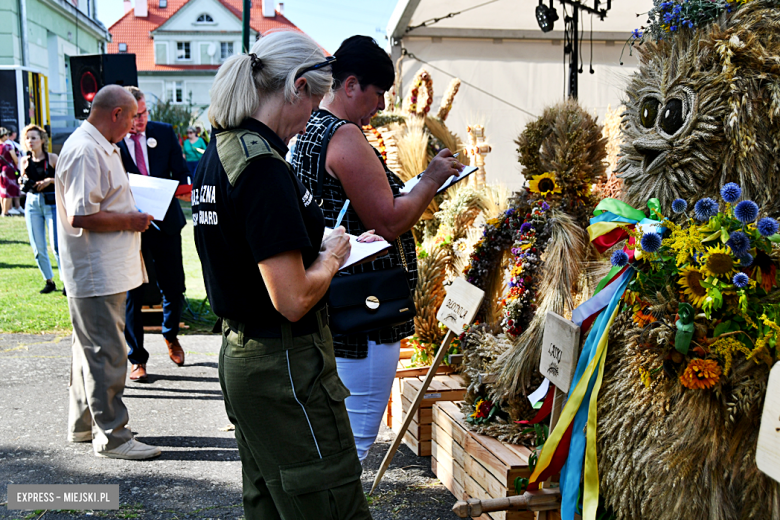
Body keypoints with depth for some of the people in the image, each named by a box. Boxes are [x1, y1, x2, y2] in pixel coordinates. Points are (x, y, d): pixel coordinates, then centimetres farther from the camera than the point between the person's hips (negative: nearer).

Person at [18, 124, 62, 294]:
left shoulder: (52, 158, -3)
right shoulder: (25, 161, 9)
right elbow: (25, 185, 20)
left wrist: (50, 180, -17)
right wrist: (23, 181, -2)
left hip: (51, 202, -5)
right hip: (32, 203, 5)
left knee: (56, 245, -11)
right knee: (38, 247, 5)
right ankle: (49, 281, 17)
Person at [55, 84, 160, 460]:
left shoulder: (101, 147, 15)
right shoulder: (84, 151, -19)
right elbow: (80, 216, -26)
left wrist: (132, 213, 13)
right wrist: (130, 221, -16)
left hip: (106, 270, 11)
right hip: (96, 274, -11)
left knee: (92, 349, 19)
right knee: (106, 354, -3)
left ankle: (82, 425, 32)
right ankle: (111, 436, 7)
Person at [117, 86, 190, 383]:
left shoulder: (165, 133, 4)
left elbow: (181, 175, 5)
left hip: (165, 222, 2)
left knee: (174, 290, 10)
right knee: (132, 294, 4)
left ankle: (171, 336, 40)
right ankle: (137, 359, 18)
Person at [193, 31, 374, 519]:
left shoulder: (217, 154, 8)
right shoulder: (263, 164, -21)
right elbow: (293, 300, -25)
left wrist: (316, 246, 12)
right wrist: (331, 258, -6)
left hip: (240, 355, 10)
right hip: (285, 367, -10)